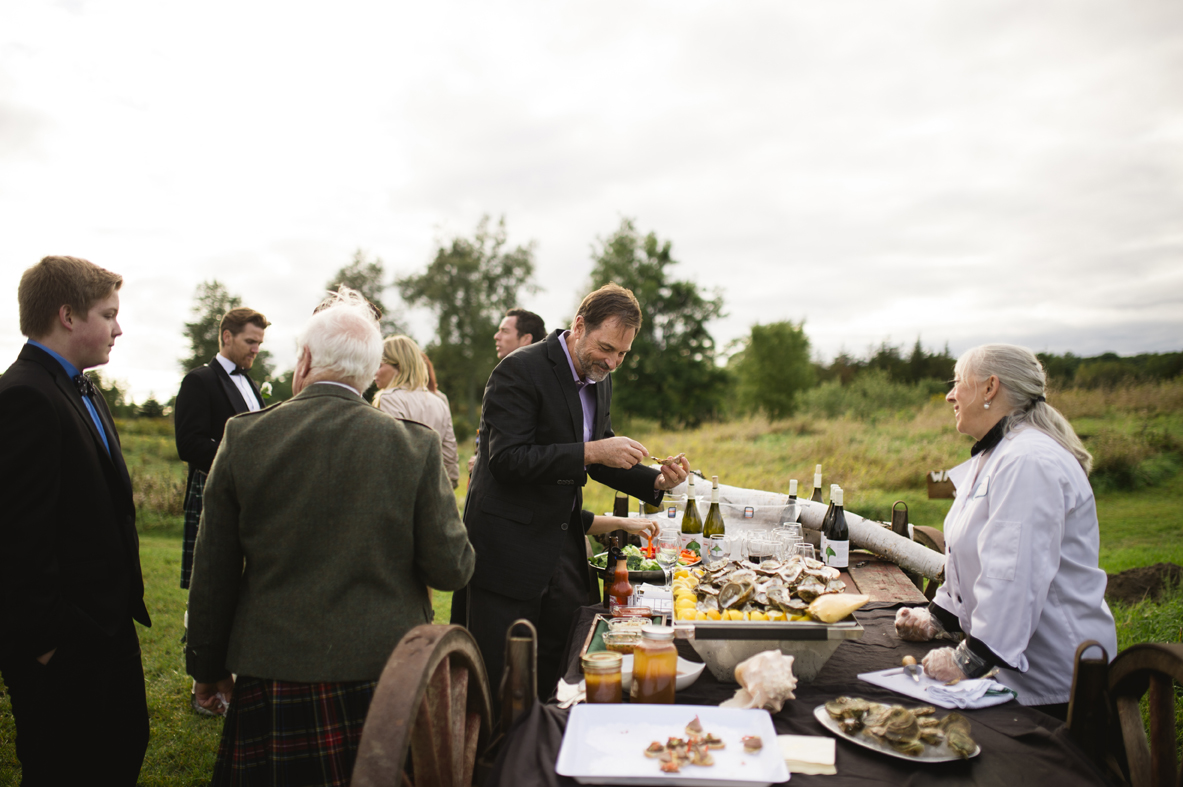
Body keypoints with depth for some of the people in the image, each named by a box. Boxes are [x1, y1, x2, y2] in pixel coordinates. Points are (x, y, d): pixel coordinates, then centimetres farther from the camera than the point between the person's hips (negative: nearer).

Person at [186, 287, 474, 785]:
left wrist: (207, 667, 14)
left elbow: (213, 572, 0)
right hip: (386, 670, -1)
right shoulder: (416, 445, -11)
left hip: (272, 675, 1)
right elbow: (451, 569, -8)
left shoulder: (243, 436, -7)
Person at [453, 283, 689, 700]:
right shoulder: (520, 370, -15)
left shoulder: (600, 380, 10)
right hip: (509, 549, -7)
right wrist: (590, 452, -26)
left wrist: (656, 481, 0)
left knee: (559, 679, 11)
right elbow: (507, 459, -23)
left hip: (564, 550, 7)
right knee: (498, 685, 2)